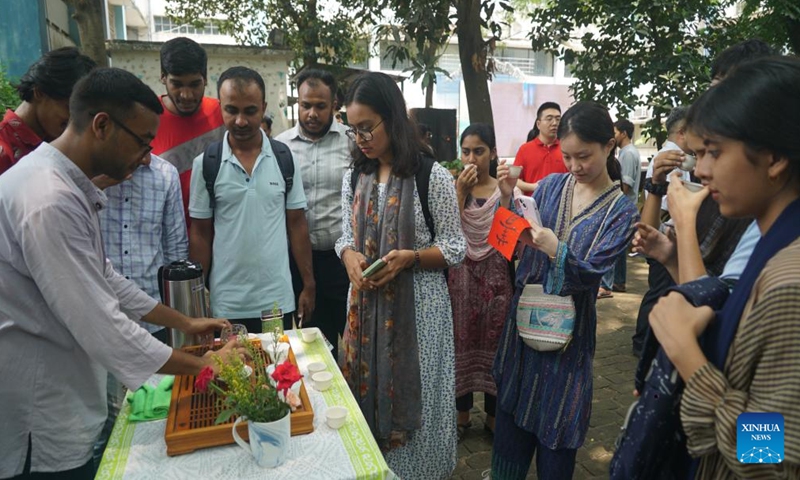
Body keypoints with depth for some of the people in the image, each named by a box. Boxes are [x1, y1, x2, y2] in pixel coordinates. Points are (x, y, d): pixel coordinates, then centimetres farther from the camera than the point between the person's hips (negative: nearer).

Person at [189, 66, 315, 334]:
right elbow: (200, 234, 2)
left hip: (278, 301, 1)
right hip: (225, 305, 0)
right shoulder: (205, 164, -3)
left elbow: (297, 223, 3)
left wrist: (309, 285, 2)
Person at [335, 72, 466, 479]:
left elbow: (455, 247, -8)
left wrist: (409, 257, -23)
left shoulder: (433, 176, -12)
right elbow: (346, 235, 11)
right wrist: (349, 256, -12)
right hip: (366, 301, 5)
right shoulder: (354, 177, 4)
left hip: (417, 303, -5)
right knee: (366, 389, 16)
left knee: (412, 395, 8)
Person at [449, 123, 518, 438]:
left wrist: (506, 195, -19)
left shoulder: (506, 190, 0)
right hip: (460, 277, 0)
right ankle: (461, 413, 28)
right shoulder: (453, 188, 0)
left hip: (496, 278, 0)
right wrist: (461, 193, -17)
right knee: (461, 344, 8)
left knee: (494, 345, 10)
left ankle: (493, 415, 29)